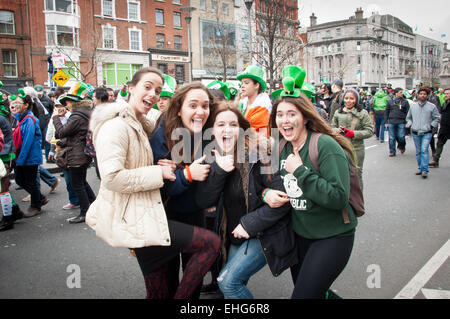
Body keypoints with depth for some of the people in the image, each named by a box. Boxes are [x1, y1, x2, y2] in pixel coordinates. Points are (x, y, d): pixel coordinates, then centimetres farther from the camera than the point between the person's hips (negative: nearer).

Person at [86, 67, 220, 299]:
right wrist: (158, 172, -18)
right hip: (130, 219, -10)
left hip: (142, 213, 10)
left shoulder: (139, 125, 17)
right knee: (211, 242, -10)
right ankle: (181, 297, 2)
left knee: (158, 291, 17)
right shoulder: (117, 125, -15)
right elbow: (112, 177, -26)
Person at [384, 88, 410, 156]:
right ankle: (392, 151, 13)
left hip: (401, 122, -1)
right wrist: (386, 122, 5)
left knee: (401, 137, -5)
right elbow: (386, 112, 11)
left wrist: (407, 122, -3)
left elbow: (408, 112, 5)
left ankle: (402, 146, 26)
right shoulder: (390, 101, 9)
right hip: (391, 122, 1)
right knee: (392, 138, 3)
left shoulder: (405, 102, 6)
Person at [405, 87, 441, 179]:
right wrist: (410, 124, 6)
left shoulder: (432, 106, 2)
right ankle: (420, 168, 23)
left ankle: (425, 170, -12)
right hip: (415, 133, 3)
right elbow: (408, 117, 22)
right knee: (418, 151, 10)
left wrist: (432, 125, -2)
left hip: (427, 133, -3)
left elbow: (437, 118, 10)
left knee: (424, 150, -15)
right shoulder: (413, 106, 9)